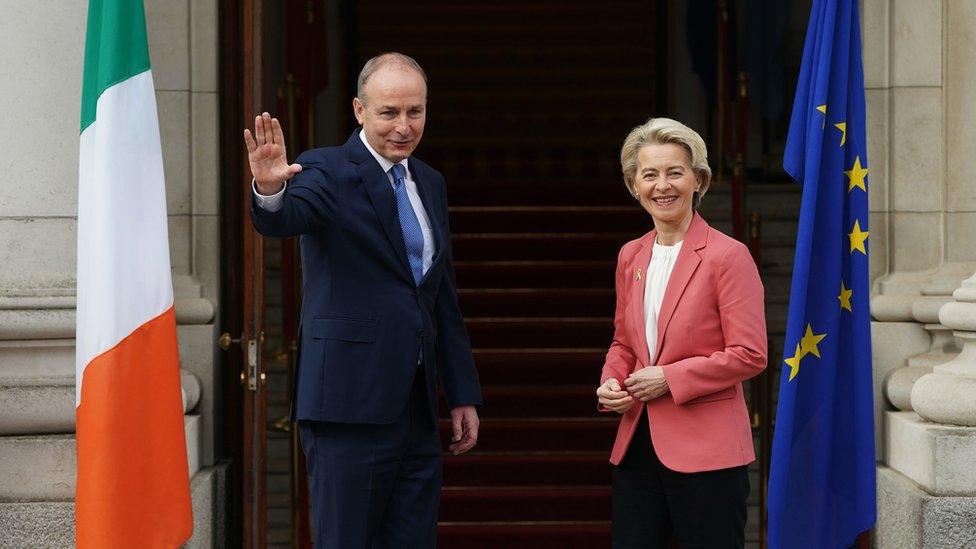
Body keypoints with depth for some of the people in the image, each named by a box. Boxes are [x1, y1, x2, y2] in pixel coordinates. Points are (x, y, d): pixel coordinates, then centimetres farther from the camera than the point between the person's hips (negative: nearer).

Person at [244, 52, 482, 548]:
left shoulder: (430, 184, 16)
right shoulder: (327, 172, -4)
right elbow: (283, 220, -26)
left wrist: (463, 395, 17)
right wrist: (269, 189, -50)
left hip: (416, 409, 7)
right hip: (351, 403, -7)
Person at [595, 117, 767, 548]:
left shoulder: (727, 256, -8)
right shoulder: (630, 257, 11)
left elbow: (750, 355, -13)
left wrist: (669, 379, -15)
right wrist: (610, 383, 2)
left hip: (707, 451, -6)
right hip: (637, 444, 6)